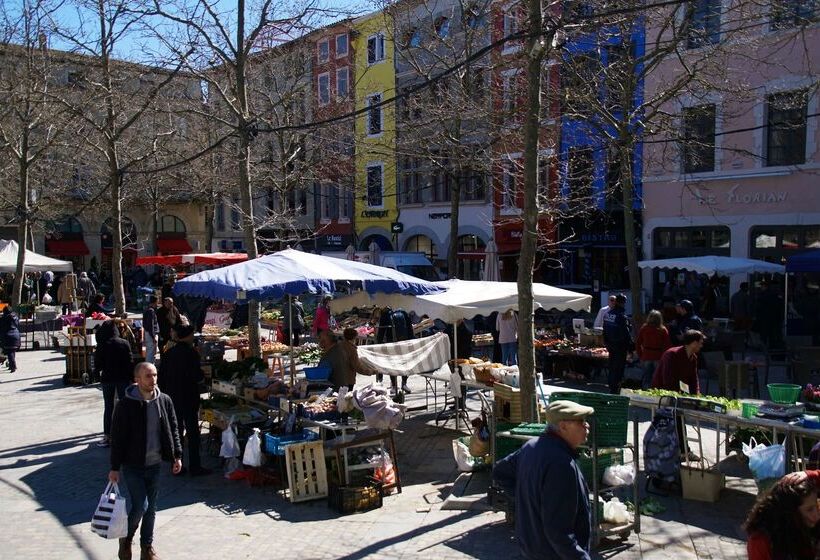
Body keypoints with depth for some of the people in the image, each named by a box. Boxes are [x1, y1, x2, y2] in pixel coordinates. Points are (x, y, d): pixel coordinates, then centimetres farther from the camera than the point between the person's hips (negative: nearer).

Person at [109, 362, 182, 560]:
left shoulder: (164, 401, 0)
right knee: (140, 505, -8)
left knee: (151, 508, 11)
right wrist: (115, 467, -9)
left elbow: (173, 430, 8)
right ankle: (126, 539, 20)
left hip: (154, 464, 4)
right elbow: (117, 438, -9)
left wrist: (177, 456, 2)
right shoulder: (126, 405, -13)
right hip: (133, 465, -4)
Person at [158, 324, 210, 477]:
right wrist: (202, 377, 3)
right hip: (188, 399, -6)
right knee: (193, 432, 3)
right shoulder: (191, 353, -14)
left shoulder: (168, 353, 5)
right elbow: (197, 376, -19)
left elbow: (161, 377, 8)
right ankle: (194, 467, 7)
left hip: (172, 399, 6)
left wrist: (165, 394, 15)